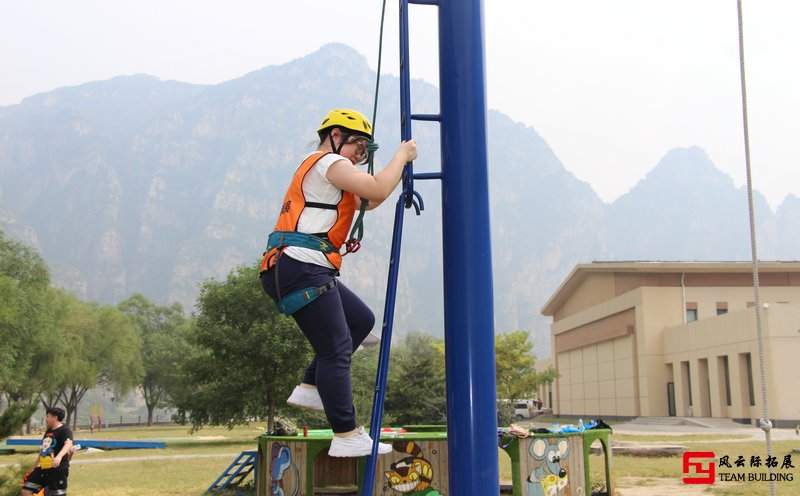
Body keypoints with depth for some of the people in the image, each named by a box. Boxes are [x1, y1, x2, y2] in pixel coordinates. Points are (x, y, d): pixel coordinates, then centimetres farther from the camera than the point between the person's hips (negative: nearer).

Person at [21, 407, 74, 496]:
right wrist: (34, 467, 30)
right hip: (43, 468, 8)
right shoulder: (48, 431, 17)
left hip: (58, 469, -8)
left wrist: (59, 456, -50)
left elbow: (68, 443, -32)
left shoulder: (64, 430, -10)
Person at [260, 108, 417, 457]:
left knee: (361, 320, 16)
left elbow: (367, 202, 28)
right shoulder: (327, 161, -3)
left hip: (306, 271, 10)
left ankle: (310, 389, 14)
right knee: (335, 348, -9)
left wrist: (401, 166, 19)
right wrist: (402, 155, 1)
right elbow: (378, 190, -15)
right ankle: (346, 437, -7)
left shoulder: (319, 168, 29)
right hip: (300, 268, -10)